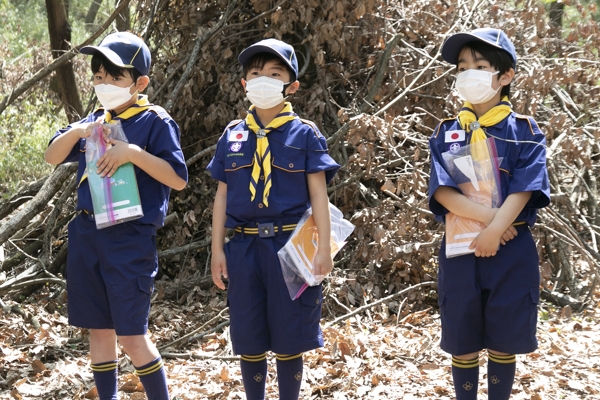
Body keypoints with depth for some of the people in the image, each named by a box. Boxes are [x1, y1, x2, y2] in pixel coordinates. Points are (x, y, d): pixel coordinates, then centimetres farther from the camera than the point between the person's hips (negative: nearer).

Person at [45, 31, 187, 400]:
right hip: (87, 234, 6)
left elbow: (178, 178, -12)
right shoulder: (94, 122, 12)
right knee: (98, 328, 12)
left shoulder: (155, 123, -6)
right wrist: (76, 132, -6)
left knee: (131, 336, -6)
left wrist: (133, 152, -22)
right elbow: (52, 158, 12)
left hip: (131, 239, -6)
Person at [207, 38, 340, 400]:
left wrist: (324, 249, -9)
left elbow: (318, 194, -2)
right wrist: (218, 250, 6)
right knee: (249, 342, 8)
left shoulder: (304, 134, 0)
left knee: (288, 341, 3)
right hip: (245, 247, 3)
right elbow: (222, 196, 11)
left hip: (290, 245, -3)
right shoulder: (232, 136, 8)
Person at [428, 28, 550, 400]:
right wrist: (488, 215, -20)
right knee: (463, 341, 8)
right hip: (459, 250, 2)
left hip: (512, 251, -2)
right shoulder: (446, 134, 5)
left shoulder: (525, 132, -1)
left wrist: (493, 233, -22)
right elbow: (442, 191, -8)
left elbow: (523, 190, -11)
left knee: (504, 341, 6)